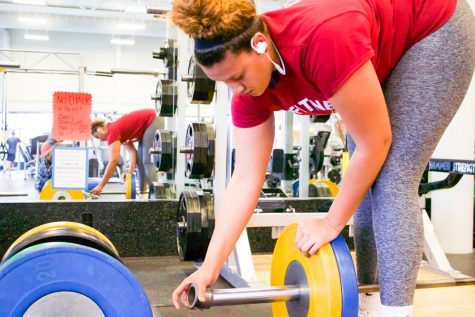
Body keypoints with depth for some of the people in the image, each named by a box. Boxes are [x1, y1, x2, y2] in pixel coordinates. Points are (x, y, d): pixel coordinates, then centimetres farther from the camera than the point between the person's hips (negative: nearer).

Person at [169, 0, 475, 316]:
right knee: (366, 183, 3)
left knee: (391, 182, -16)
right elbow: (246, 180, -16)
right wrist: (211, 266, -18)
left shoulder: (322, 39, -41)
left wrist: (333, 223, -20)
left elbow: (375, 143, -30)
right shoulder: (249, 88, -18)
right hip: (389, 54, 7)